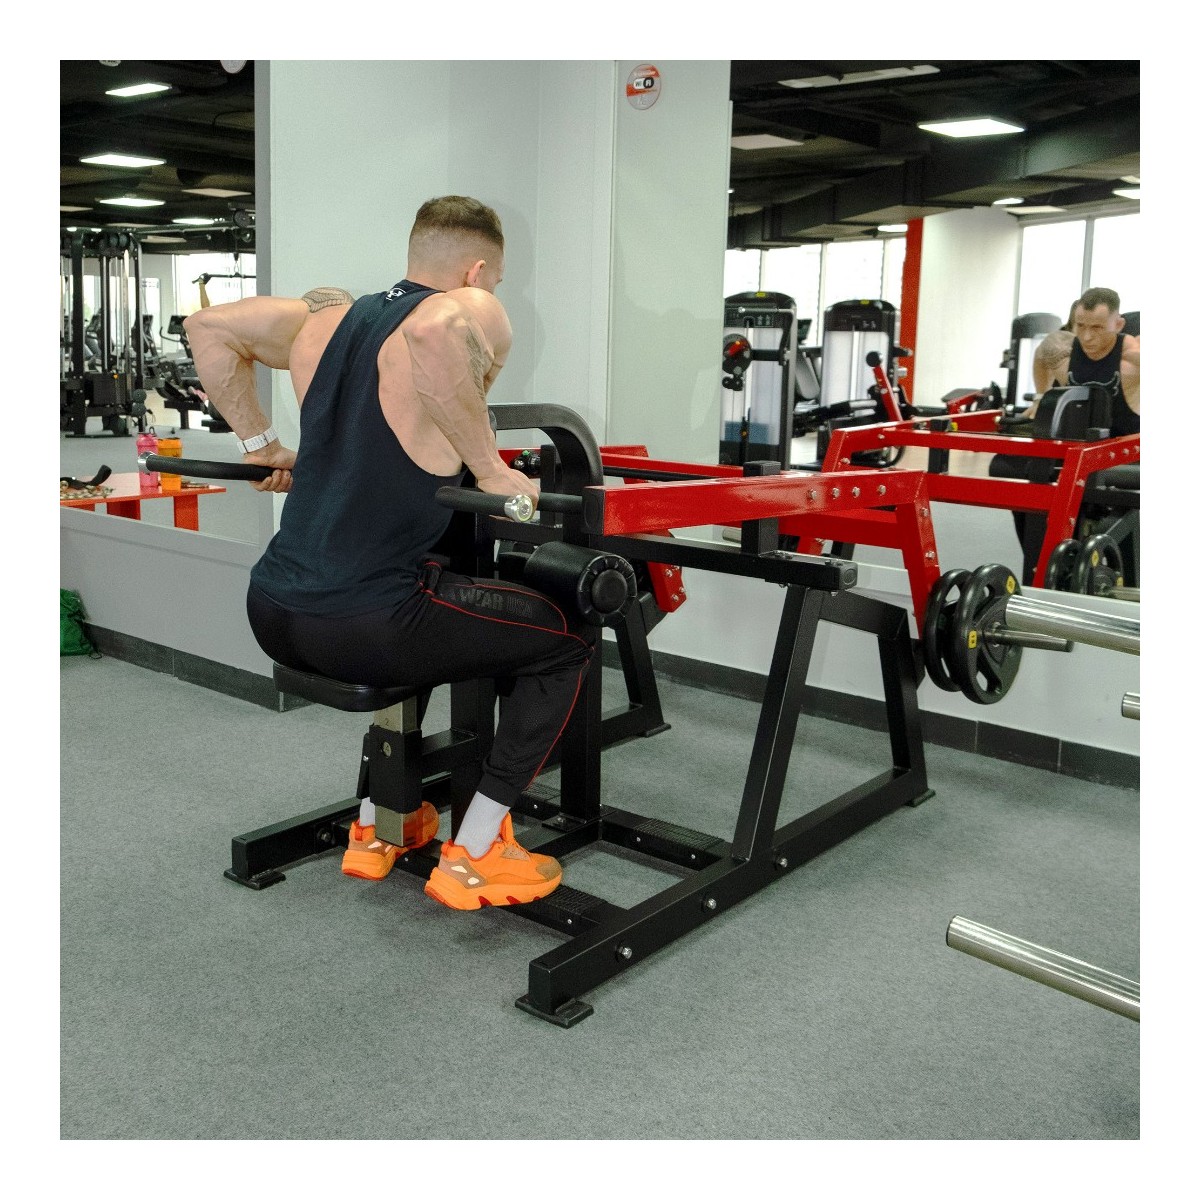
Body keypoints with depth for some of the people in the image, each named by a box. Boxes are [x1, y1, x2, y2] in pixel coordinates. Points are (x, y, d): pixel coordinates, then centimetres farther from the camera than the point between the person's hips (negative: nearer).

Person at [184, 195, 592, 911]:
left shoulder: (326, 318, 13)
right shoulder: (475, 315, -8)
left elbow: (209, 327, 22)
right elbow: (433, 332, -32)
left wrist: (261, 444, 22)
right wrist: (491, 471, -23)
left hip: (272, 616, 8)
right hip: (359, 628, -8)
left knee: (419, 622, 36)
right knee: (565, 643, 9)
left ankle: (378, 828, 36)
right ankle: (472, 858, 12)